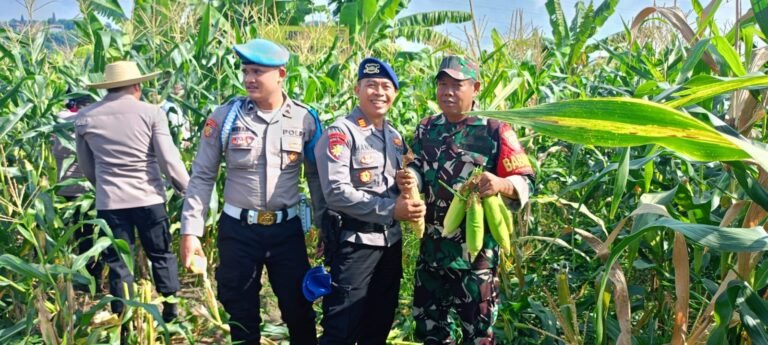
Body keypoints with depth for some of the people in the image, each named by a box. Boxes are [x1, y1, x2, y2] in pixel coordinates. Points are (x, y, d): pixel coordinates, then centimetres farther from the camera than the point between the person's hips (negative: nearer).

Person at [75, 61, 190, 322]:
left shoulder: (85, 118, 4)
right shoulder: (151, 113, -5)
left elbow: (86, 167, 14)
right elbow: (169, 160, -8)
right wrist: (189, 190, 4)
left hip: (109, 202, 1)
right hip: (149, 198, -1)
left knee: (118, 264, 9)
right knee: (161, 256, 15)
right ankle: (171, 316, 21)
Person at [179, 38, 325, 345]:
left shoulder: (305, 120, -3)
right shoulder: (225, 116, -5)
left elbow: (316, 177, 6)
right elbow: (202, 176, -2)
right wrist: (191, 231, -6)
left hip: (288, 229, 0)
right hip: (237, 229, 0)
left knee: (299, 310, 11)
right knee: (241, 314, 13)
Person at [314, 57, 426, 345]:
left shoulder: (395, 136, 13)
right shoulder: (341, 133, -12)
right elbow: (336, 192, -21)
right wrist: (390, 210, -24)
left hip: (391, 241, 8)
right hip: (354, 242, -7)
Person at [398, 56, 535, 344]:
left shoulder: (495, 131, -9)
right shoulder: (426, 129, 7)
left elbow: (526, 182, -10)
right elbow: (417, 169, 11)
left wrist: (501, 184, -31)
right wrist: (409, 179, -12)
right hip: (432, 246, 5)